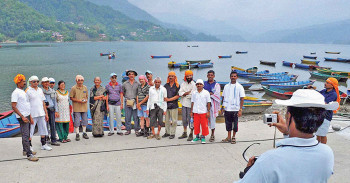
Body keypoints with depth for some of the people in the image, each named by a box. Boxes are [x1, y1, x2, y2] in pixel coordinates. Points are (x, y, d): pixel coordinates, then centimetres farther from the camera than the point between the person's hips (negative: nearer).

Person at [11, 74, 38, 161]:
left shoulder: (23, 91, 15)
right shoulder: (15, 93, -12)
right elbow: (14, 107, -18)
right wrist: (22, 117, -22)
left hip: (27, 116, 9)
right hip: (22, 117, -9)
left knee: (26, 134, 16)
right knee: (25, 135, -9)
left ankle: (25, 150, 27)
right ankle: (29, 154, -10)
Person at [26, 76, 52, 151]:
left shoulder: (40, 90, 12)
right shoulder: (28, 91, -5)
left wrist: (46, 113, 11)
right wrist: (29, 116, -14)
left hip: (41, 114, 6)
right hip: (32, 114, -6)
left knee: (43, 130, 10)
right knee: (30, 131, 0)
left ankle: (44, 145, 20)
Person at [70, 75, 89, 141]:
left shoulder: (85, 88, 8)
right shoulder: (73, 88, -5)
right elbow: (71, 98, -4)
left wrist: (86, 99, -4)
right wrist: (78, 100, -17)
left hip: (84, 107, 4)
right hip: (76, 107, -4)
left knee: (85, 120, 9)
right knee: (77, 121, -2)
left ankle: (84, 133, 21)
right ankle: (77, 134, 8)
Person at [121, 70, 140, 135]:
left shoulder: (137, 84, 6)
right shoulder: (125, 84, 10)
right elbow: (122, 94, 15)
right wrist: (121, 103, 11)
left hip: (135, 102, -1)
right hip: (127, 102, 1)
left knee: (136, 117, 0)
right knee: (127, 117, 3)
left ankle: (136, 130, 9)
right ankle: (128, 130, 13)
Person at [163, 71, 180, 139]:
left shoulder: (177, 85, 0)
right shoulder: (166, 85, 11)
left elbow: (177, 96, -6)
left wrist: (169, 99, -12)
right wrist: (165, 98, -8)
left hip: (174, 105, -4)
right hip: (166, 105, 4)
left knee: (174, 120, 0)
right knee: (167, 119, 11)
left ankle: (173, 133, 8)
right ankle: (167, 132, 22)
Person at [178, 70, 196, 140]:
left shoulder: (194, 84, -8)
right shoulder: (183, 84, 10)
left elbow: (193, 95, -18)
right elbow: (180, 93, -1)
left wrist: (185, 94, -7)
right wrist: (188, 93, -14)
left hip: (190, 104, -6)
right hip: (184, 104, 6)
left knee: (191, 119, -2)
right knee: (184, 119, 13)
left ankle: (191, 134, 8)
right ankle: (185, 133, 26)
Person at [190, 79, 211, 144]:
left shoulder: (206, 93, -2)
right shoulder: (194, 93, 6)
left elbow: (208, 103, 0)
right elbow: (192, 102, 11)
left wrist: (208, 111, -4)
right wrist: (191, 111, 8)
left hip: (203, 112, -2)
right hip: (196, 112, 3)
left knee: (204, 125, 1)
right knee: (196, 125, 7)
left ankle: (203, 137, 14)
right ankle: (197, 136, 21)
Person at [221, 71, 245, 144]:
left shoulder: (239, 87, -2)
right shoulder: (226, 86, 8)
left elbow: (242, 99, -4)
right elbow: (223, 97, 12)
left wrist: (240, 109, -10)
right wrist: (222, 107, 7)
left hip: (235, 109, -3)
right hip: (227, 109, 3)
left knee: (235, 123, 5)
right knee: (228, 123, 9)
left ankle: (233, 137, 20)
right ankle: (228, 137, 20)